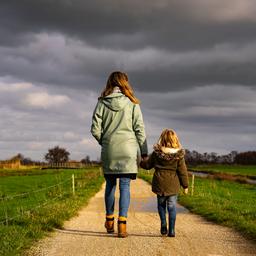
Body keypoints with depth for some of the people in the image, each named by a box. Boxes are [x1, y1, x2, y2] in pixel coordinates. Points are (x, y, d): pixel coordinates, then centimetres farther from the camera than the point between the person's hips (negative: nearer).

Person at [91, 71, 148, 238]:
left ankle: (109, 220, 24)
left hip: (109, 150, 2)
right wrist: (143, 151, 2)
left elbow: (95, 129, -2)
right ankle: (122, 223, -6)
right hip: (128, 149, -1)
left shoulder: (102, 103, 1)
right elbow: (139, 129, -2)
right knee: (125, 186, 0)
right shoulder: (132, 104, -1)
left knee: (110, 185, 14)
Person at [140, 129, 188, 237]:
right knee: (172, 206, 6)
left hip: (160, 183, 1)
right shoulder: (179, 155, -6)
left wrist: (140, 161, 28)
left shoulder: (156, 153, -4)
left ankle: (163, 223, 0)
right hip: (173, 185, -1)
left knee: (161, 204, 18)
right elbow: (182, 171, -3)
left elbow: (147, 164, 7)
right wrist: (185, 185, 6)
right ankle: (171, 230, 3)